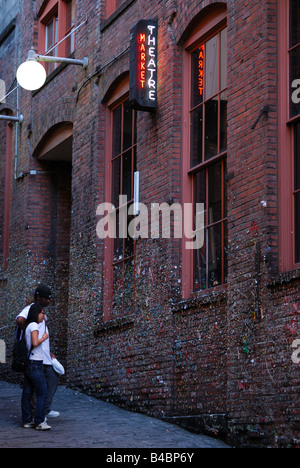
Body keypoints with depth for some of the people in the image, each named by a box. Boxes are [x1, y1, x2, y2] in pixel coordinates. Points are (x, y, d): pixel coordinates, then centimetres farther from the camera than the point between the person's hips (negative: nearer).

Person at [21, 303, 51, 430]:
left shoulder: (27, 326, 15)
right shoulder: (34, 326, -12)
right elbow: (35, 343, -23)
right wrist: (44, 338, -6)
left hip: (27, 363, 9)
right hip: (35, 364, -9)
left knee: (27, 394, 9)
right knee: (43, 393, -6)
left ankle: (27, 421, 12)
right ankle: (39, 422, -7)